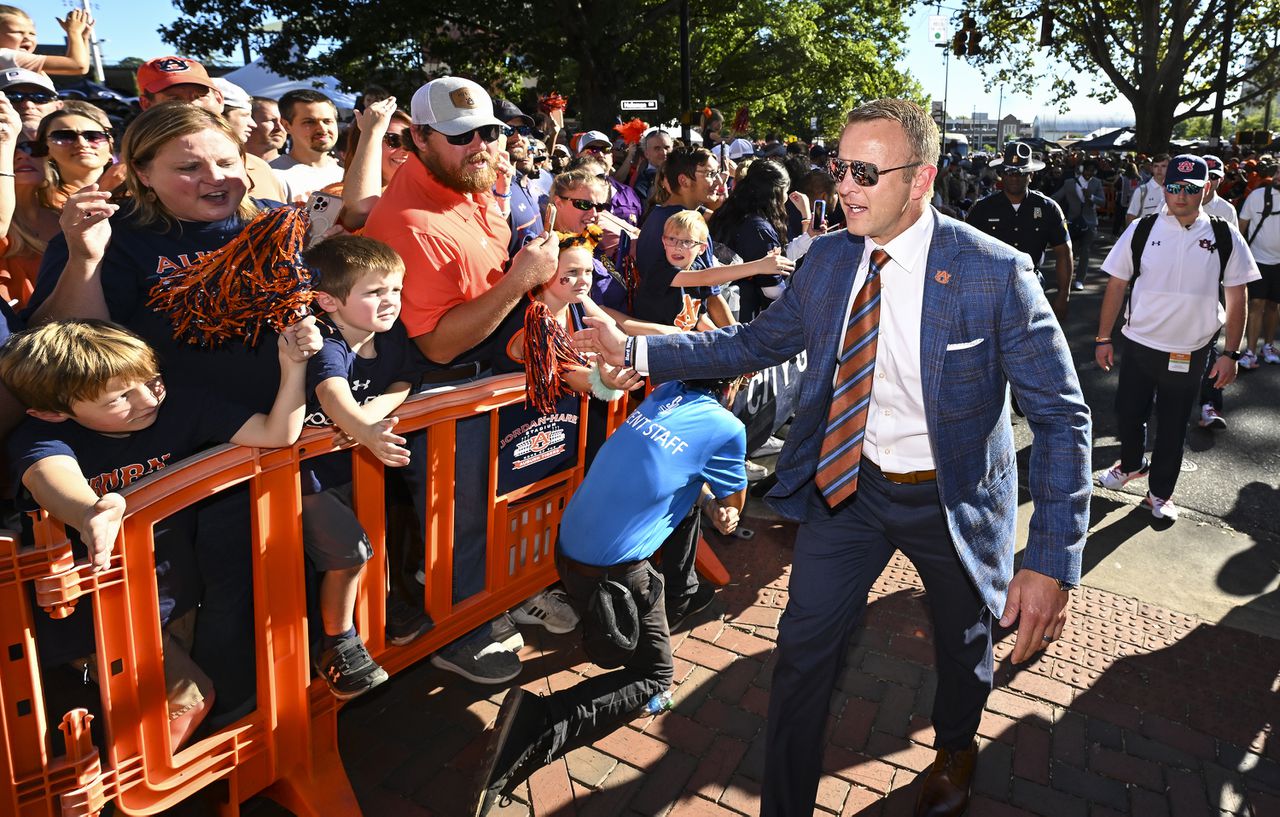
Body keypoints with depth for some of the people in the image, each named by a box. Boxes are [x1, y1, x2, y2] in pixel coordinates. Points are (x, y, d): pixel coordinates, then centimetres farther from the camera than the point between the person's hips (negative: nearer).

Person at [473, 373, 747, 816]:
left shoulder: (666, 392, 7)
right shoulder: (726, 428, -10)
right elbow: (733, 504, 8)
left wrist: (714, 502, 15)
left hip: (570, 543, 7)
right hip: (609, 573, -7)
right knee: (654, 679, 10)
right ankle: (540, 726, -10)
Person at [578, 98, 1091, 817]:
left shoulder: (994, 273, -21)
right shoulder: (827, 258, -7)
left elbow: (1062, 417, -18)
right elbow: (756, 342, 2)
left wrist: (1053, 562, -26)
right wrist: (635, 350, -7)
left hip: (954, 498, -2)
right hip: (848, 483, 3)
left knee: (964, 647, 23)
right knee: (805, 648, 7)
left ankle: (955, 749, 58)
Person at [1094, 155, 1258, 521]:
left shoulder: (1225, 237, -5)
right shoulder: (1141, 230, -5)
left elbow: (1236, 299, -1)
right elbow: (1116, 286, 0)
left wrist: (1230, 354, -3)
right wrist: (1103, 338, 0)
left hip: (1189, 353, -1)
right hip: (1137, 345, 1)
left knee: (1173, 427, 11)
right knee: (1127, 413, 14)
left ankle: (1160, 492, 31)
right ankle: (1132, 465, 44)